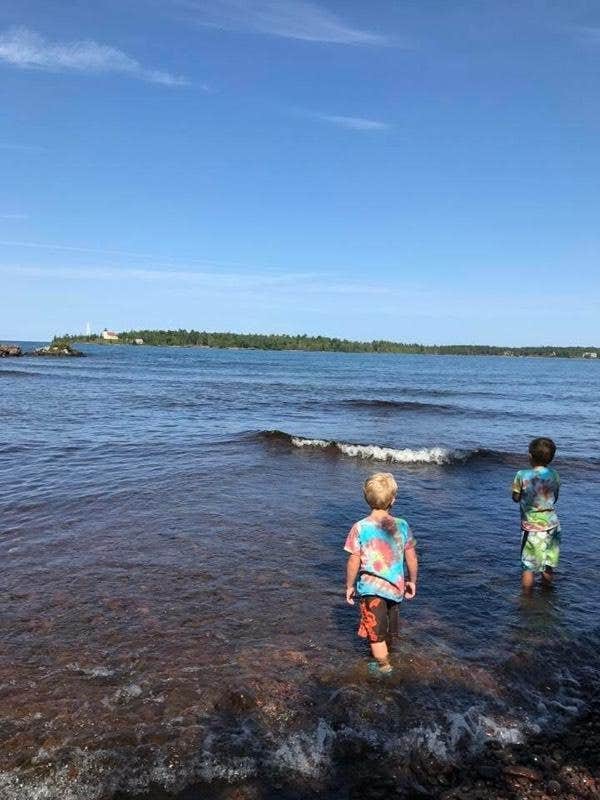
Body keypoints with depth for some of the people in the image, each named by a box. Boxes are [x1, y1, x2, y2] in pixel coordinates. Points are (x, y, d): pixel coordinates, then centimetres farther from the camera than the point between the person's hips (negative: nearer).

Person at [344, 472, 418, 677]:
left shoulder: (360, 527, -18)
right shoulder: (402, 526, -10)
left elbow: (354, 562, -13)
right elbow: (411, 558, -2)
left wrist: (349, 586, 1)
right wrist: (412, 582, 13)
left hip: (371, 587, -4)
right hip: (395, 586, 4)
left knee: (375, 630, 16)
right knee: (388, 629, 28)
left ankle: (383, 666, 30)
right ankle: (384, 654, 50)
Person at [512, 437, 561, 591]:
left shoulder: (522, 475, -16)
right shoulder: (554, 475, -4)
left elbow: (516, 498, -5)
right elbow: (555, 498, 7)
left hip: (531, 526, -4)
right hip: (551, 525, 4)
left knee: (528, 566, 8)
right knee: (549, 564, 18)